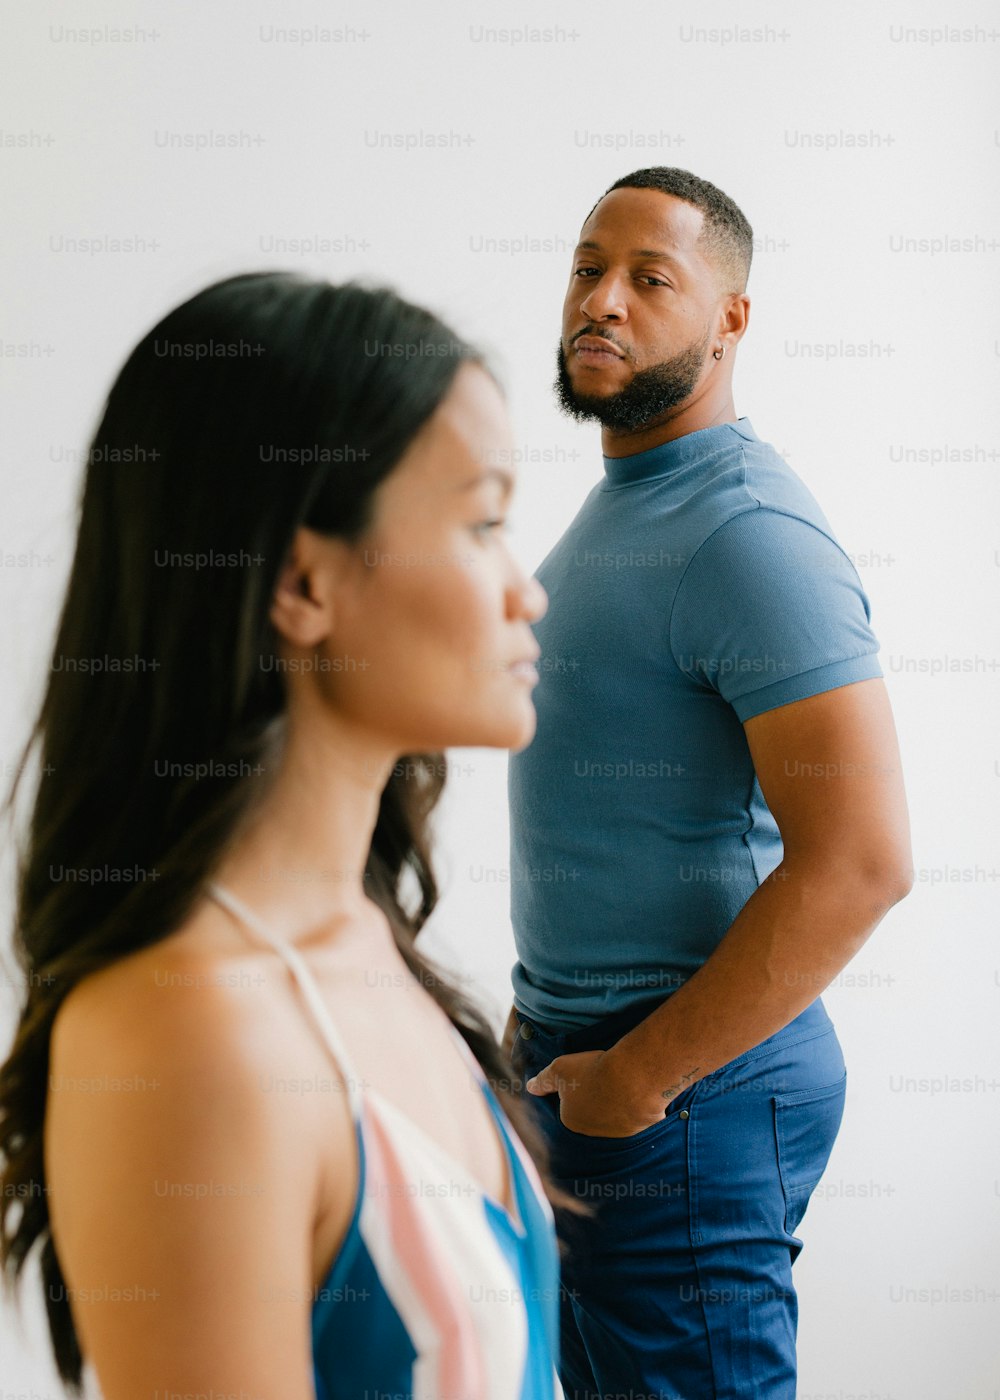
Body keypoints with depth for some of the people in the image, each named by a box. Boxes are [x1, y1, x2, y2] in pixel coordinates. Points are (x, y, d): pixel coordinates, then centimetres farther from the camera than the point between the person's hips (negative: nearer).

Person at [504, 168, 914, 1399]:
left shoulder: (745, 531, -20)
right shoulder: (620, 505, 12)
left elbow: (859, 861, -27)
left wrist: (643, 1073, -20)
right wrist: (551, 1006, 16)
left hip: (688, 1087, -9)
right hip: (588, 1062, 10)